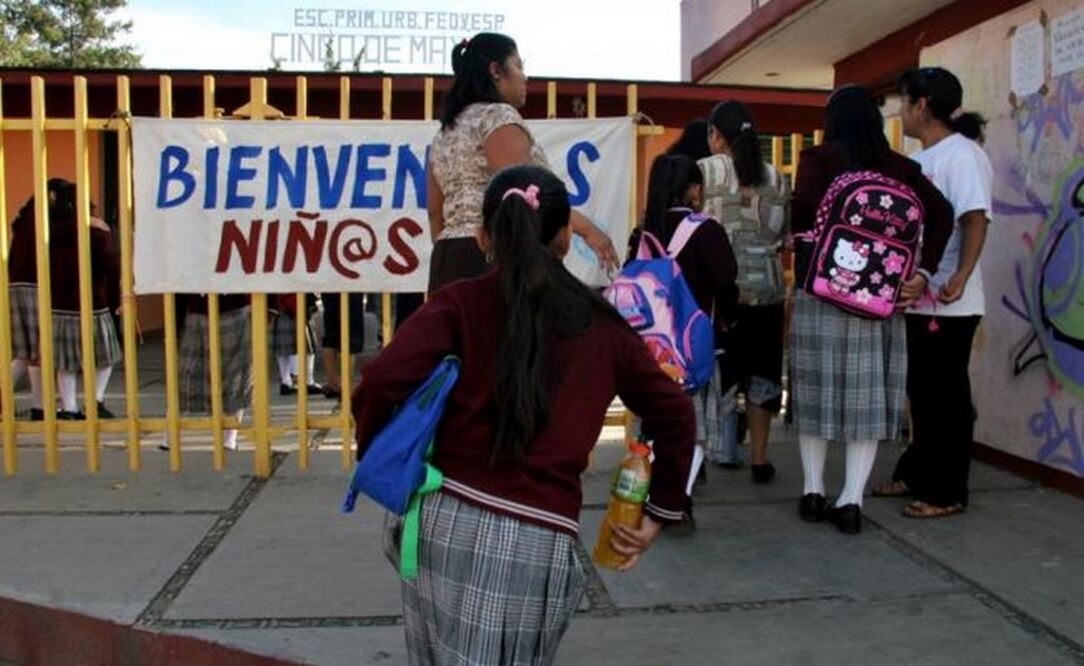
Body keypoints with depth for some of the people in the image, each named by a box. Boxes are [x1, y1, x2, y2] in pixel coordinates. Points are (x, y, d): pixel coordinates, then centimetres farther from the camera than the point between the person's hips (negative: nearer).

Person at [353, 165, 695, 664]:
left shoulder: (461, 303, 1)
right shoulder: (602, 325, 9)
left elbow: (380, 385, -13)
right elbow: (675, 417, 17)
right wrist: (658, 514, 26)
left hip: (444, 523, 0)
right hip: (537, 544, 0)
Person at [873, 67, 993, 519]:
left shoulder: (962, 154, -12)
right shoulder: (919, 160, 15)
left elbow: (976, 219, -22)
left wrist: (961, 277, -33)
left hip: (948, 304, -9)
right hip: (915, 299, 9)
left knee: (946, 397, 1)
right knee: (921, 393, 18)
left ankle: (948, 493, 12)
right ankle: (916, 474, 31)